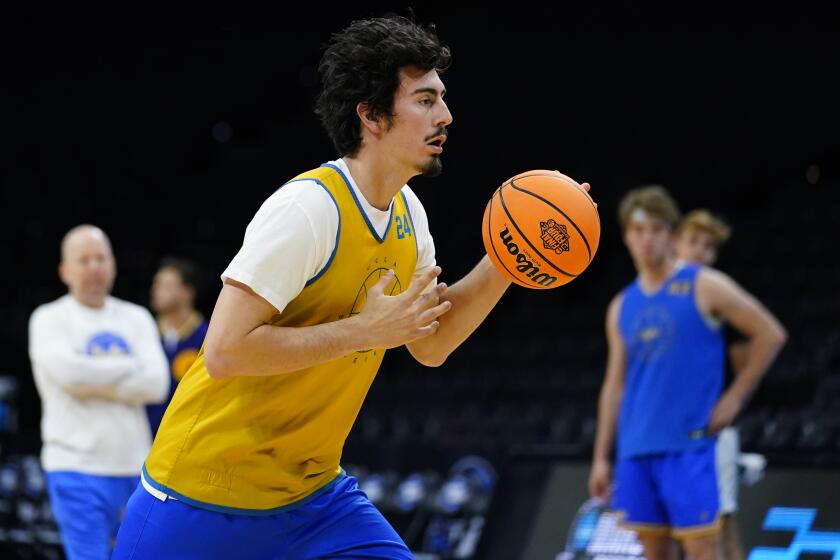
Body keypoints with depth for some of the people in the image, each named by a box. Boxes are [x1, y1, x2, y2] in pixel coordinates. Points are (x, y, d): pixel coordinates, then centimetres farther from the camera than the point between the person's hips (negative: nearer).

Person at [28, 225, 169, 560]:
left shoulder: (136, 318, 12)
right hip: (78, 470, -5)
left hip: (135, 469, 5)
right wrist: (128, 368, -5)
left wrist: (94, 380, -10)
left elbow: (156, 384, -3)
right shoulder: (50, 319, 1)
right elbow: (68, 372, -18)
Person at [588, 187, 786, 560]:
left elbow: (770, 334, 0)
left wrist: (734, 398, -4)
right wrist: (601, 457, 12)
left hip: (688, 445, -5)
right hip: (635, 449, 5)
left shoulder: (703, 287, -1)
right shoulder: (621, 307, 14)